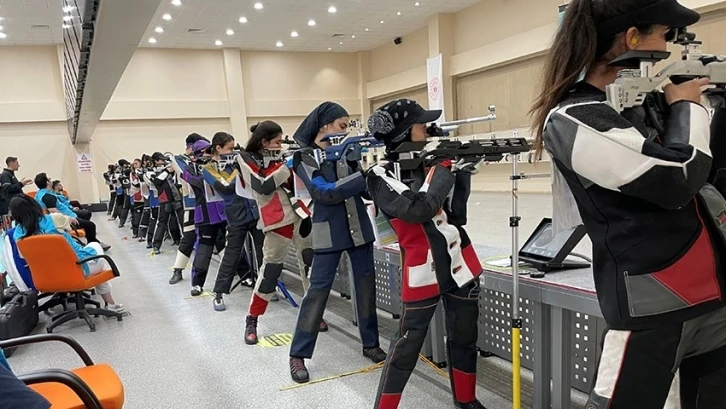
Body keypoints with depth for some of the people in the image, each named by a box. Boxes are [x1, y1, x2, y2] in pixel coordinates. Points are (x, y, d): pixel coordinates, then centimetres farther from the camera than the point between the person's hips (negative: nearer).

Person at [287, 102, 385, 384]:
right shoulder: (304, 157, -7)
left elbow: (366, 188, 7)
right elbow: (326, 193, -20)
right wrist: (367, 174, -24)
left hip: (360, 228, 5)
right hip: (329, 233, -5)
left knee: (366, 286, 10)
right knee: (318, 291, -1)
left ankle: (371, 344, 25)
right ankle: (298, 355, 12)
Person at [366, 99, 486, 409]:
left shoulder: (427, 162, 8)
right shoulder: (381, 175, -11)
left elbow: (456, 214, 6)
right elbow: (418, 208, -27)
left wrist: (463, 172, -6)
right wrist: (444, 166, -16)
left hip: (460, 264, 7)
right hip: (423, 272, -6)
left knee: (464, 337, 17)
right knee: (407, 345, 2)